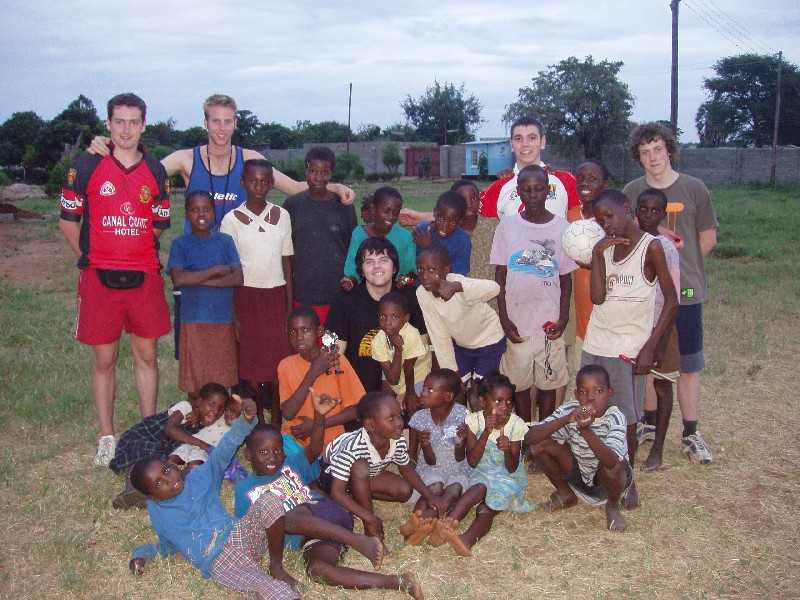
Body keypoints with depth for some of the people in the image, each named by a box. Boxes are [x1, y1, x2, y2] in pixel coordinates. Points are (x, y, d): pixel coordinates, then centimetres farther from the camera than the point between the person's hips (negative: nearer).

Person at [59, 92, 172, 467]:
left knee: (147, 356, 9)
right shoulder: (86, 166, -1)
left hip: (145, 277, 2)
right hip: (99, 278, -2)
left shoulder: (155, 171, 6)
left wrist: (133, 250, 10)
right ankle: (107, 437, 19)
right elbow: (68, 220, 5)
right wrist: (90, 258, 6)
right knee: (104, 359, 6)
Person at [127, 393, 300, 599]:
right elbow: (168, 545, 28)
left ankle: (276, 567, -13)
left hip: (240, 534, 2)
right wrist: (141, 554, 8)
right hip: (220, 562, -2)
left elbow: (224, 451, -4)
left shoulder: (199, 477, 11)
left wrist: (245, 421, -23)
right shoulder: (155, 510, 15)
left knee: (269, 501, -30)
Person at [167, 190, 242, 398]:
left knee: (222, 382, 8)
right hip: (194, 321, -2)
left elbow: (238, 278, -4)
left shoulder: (225, 241, 6)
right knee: (195, 383, 3)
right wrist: (217, 270, -11)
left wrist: (200, 279, -12)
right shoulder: (180, 243, 0)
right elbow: (178, 279, -16)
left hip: (224, 320, 2)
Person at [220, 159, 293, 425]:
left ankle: (276, 420, 14)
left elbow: (287, 263, 8)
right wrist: (232, 313, -6)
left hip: (276, 296, 2)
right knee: (251, 362, 2)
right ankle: (257, 422, 15)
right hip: (246, 296, -2)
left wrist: (290, 305, 4)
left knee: (279, 361, 1)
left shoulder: (281, 216, 5)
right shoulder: (232, 219, -1)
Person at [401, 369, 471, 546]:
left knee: (454, 489, -31)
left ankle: (421, 521, -43)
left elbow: (460, 459, -8)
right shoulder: (420, 418, -9)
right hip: (431, 469, 0)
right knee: (435, 487, -32)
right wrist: (425, 444, -29)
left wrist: (460, 443, -30)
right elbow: (430, 461, -8)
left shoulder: (460, 414, -12)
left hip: (457, 469, 0)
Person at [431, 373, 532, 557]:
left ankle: (467, 539, -52)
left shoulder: (516, 424, -10)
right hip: (482, 474, 1)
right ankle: (448, 524, -51)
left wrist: (508, 450, -34)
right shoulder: (474, 421, -9)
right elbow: (472, 462, -17)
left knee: (486, 509, -28)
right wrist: (486, 433, -28)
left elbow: (512, 468, -12)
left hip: (509, 478, 0)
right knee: (480, 487, -34)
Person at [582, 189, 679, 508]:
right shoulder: (606, 248, 8)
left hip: (628, 349, -5)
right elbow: (597, 297, -4)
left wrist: (650, 347, -13)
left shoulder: (651, 247, -8)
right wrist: (597, 253, -8)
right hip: (594, 345, 5)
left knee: (625, 420, 6)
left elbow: (672, 301, -8)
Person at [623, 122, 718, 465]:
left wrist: (682, 268, 3)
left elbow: (708, 238, 5)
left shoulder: (693, 189, -3)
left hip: (685, 293, -1)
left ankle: (690, 434, 17)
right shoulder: (631, 192, 1)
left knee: (688, 366, 6)